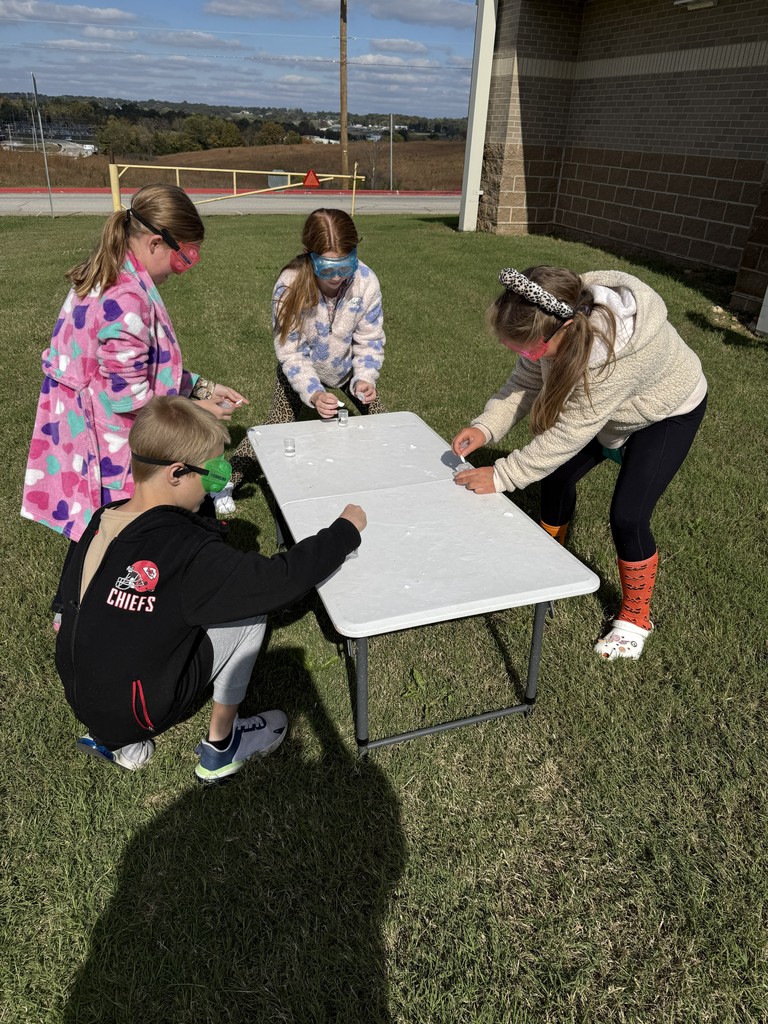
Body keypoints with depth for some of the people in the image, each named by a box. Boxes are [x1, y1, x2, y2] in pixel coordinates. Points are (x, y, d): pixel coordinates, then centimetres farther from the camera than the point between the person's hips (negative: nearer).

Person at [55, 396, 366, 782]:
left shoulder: (99, 523, -8)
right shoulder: (189, 554, -28)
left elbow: (68, 593, 8)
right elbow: (285, 577, -27)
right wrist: (346, 529, -12)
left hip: (80, 697, 7)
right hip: (136, 711, -7)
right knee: (249, 612, -4)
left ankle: (115, 739, 22)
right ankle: (220, 747, 11)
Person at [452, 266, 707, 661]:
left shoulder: (614, 354, -46)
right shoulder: (554, 319, -26)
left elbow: (570, 432, -38)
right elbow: (525, 384, -16)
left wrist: (501, 476, -33)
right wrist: (485, 427, -32)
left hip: (667, 414, -7)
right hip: (603, 406, 7)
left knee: (626, 517, -13)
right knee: (557, 477, 6)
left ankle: (636, 617, 12)